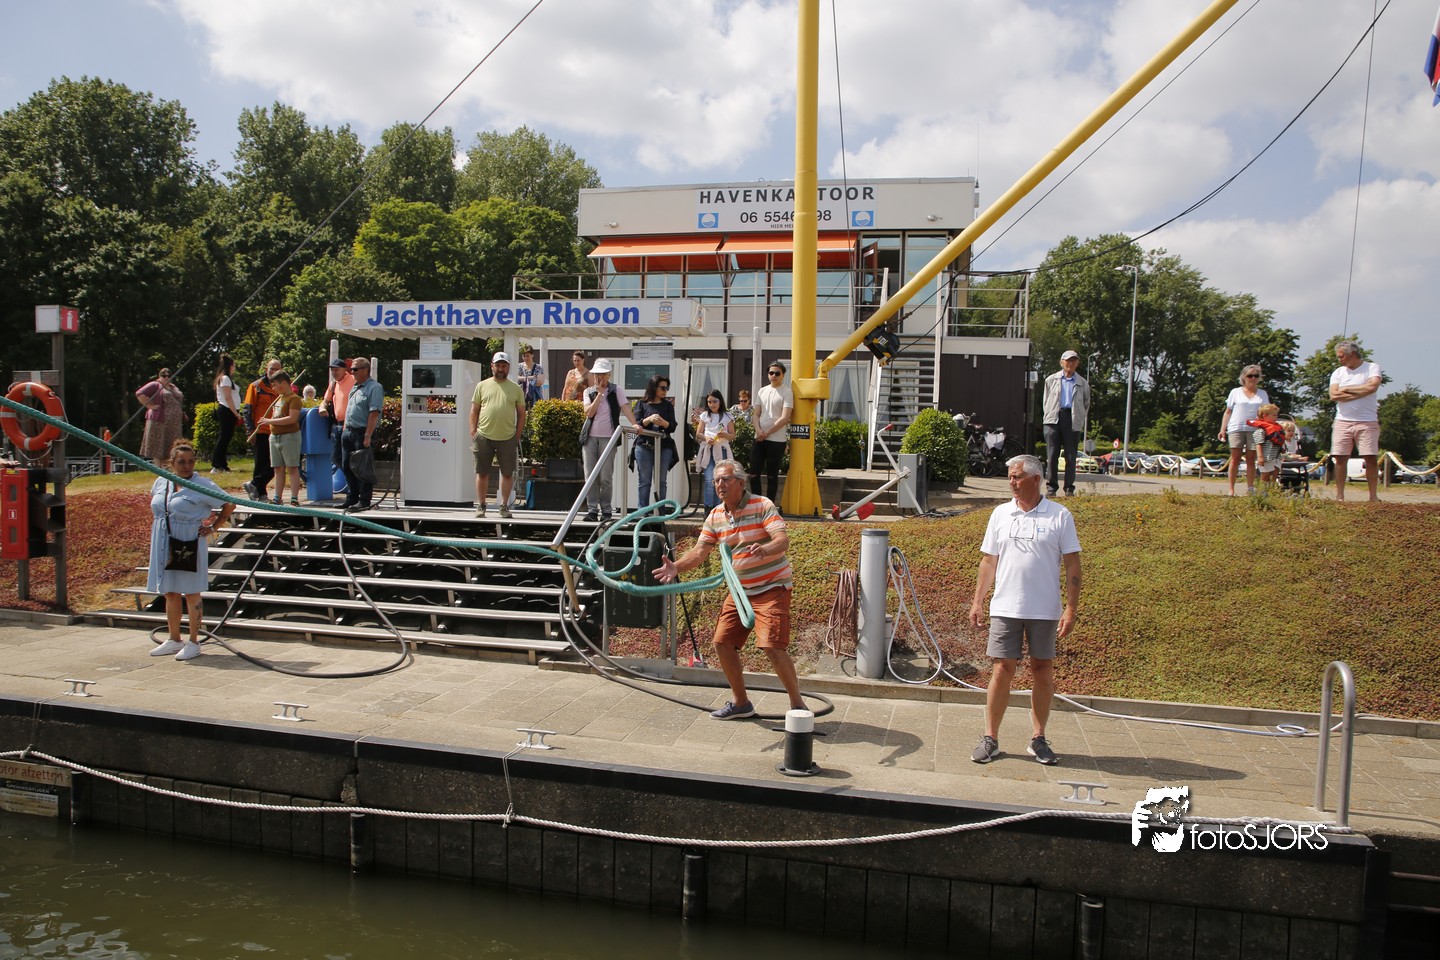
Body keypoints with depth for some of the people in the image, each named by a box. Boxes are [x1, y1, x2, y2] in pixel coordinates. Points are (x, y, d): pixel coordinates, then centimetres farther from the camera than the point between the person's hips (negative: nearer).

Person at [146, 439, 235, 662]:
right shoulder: (161, 482, 7)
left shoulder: (202, 485, -10)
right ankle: (174, 640, 24)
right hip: (163, 546, 6)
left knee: (191, 593, 1)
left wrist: (213, 527, -6)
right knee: (170, 593, 13)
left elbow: (229, 505, -5)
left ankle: (193, 642, 9)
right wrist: (159, 521, 14)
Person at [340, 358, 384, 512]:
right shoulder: (354, 388, 18)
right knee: (347, 466, 12)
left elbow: (374, 413, -18)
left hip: (362, 433, -9)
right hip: (349, 432, 9)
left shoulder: (374, 388, -10)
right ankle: (351, 498, 22)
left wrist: (367, 436, -23)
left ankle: (364, 501, 1)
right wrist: (346, 430, 17)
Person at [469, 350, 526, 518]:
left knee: (507, 473, 4)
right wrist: (473, 434, 0)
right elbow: (474, 411, 7)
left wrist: (517, 436, 2)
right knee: (482, 472, 6)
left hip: (507, 438, 0)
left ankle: (504, 506, 15)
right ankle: (480, 506, 16)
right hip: (484, 436, 0)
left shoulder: (516, 388, 7)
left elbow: (521, 414, 8)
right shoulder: (482, 386, 7)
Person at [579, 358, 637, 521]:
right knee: (590, 475, 1)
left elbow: (625, 407, -7)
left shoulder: (616, 390, 5)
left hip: (608, 437, -2)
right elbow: (589, 412, -3)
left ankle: (606, 510, 5)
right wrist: (600, 393, -7)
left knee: (606, 477, -3)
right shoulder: (588, 392, 11)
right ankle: (593, 509, 6)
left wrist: (634, 424, -23)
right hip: (590, 437, 3)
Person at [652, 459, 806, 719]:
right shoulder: (714, 517, 5)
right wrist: (676, 567, -20)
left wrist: (765, 549, -46)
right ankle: (741, 703, 22)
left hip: (772, 587, -7)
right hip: (740, 590, 7)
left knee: (772, 646, -19)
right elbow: (700, 551, -2)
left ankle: (798, 705, -3)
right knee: (722, 642, 4)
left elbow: (783, 540, -24)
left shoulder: (762, 506, -13)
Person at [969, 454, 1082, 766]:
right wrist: (977, 601, 6)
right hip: (1005, 608, 1)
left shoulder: (1060, 516, -2)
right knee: (1002, 670, 0)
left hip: (1045, 611, -1)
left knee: (1043, 671, 7)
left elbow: (1072, 565, -1)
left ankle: (1038, 739, 20)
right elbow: (988, 561, 10)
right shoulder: (1000, 514, 5)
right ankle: (990, 738, 9)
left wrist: (1071, 608, -7)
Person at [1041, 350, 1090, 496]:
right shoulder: (1051, 380, 13)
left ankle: (1069, 488, 6)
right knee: (1052, 455, -4)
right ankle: (1051, 487, 2)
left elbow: (1086, 404, 20)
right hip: (1054, 419, 0)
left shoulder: (1082, 383, 14)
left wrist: (1080, 421, 12)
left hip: (1073, 420, 0)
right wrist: (1048, 416, 7)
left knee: (1071, 456, 0)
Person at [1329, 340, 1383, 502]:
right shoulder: (1338, 372, 11)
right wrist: (1361, 393, -9)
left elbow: (1372, 386, -17)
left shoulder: (1372, 367, 2)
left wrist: (1346, 389, -7)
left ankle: (1373, 495, 4)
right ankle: (1339, 495, 5)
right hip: (1343, 421, 3)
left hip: (1367, 422, -3)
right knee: (1340, 458, -1)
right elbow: (1333, 395, -4)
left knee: (1371, 458, -4)